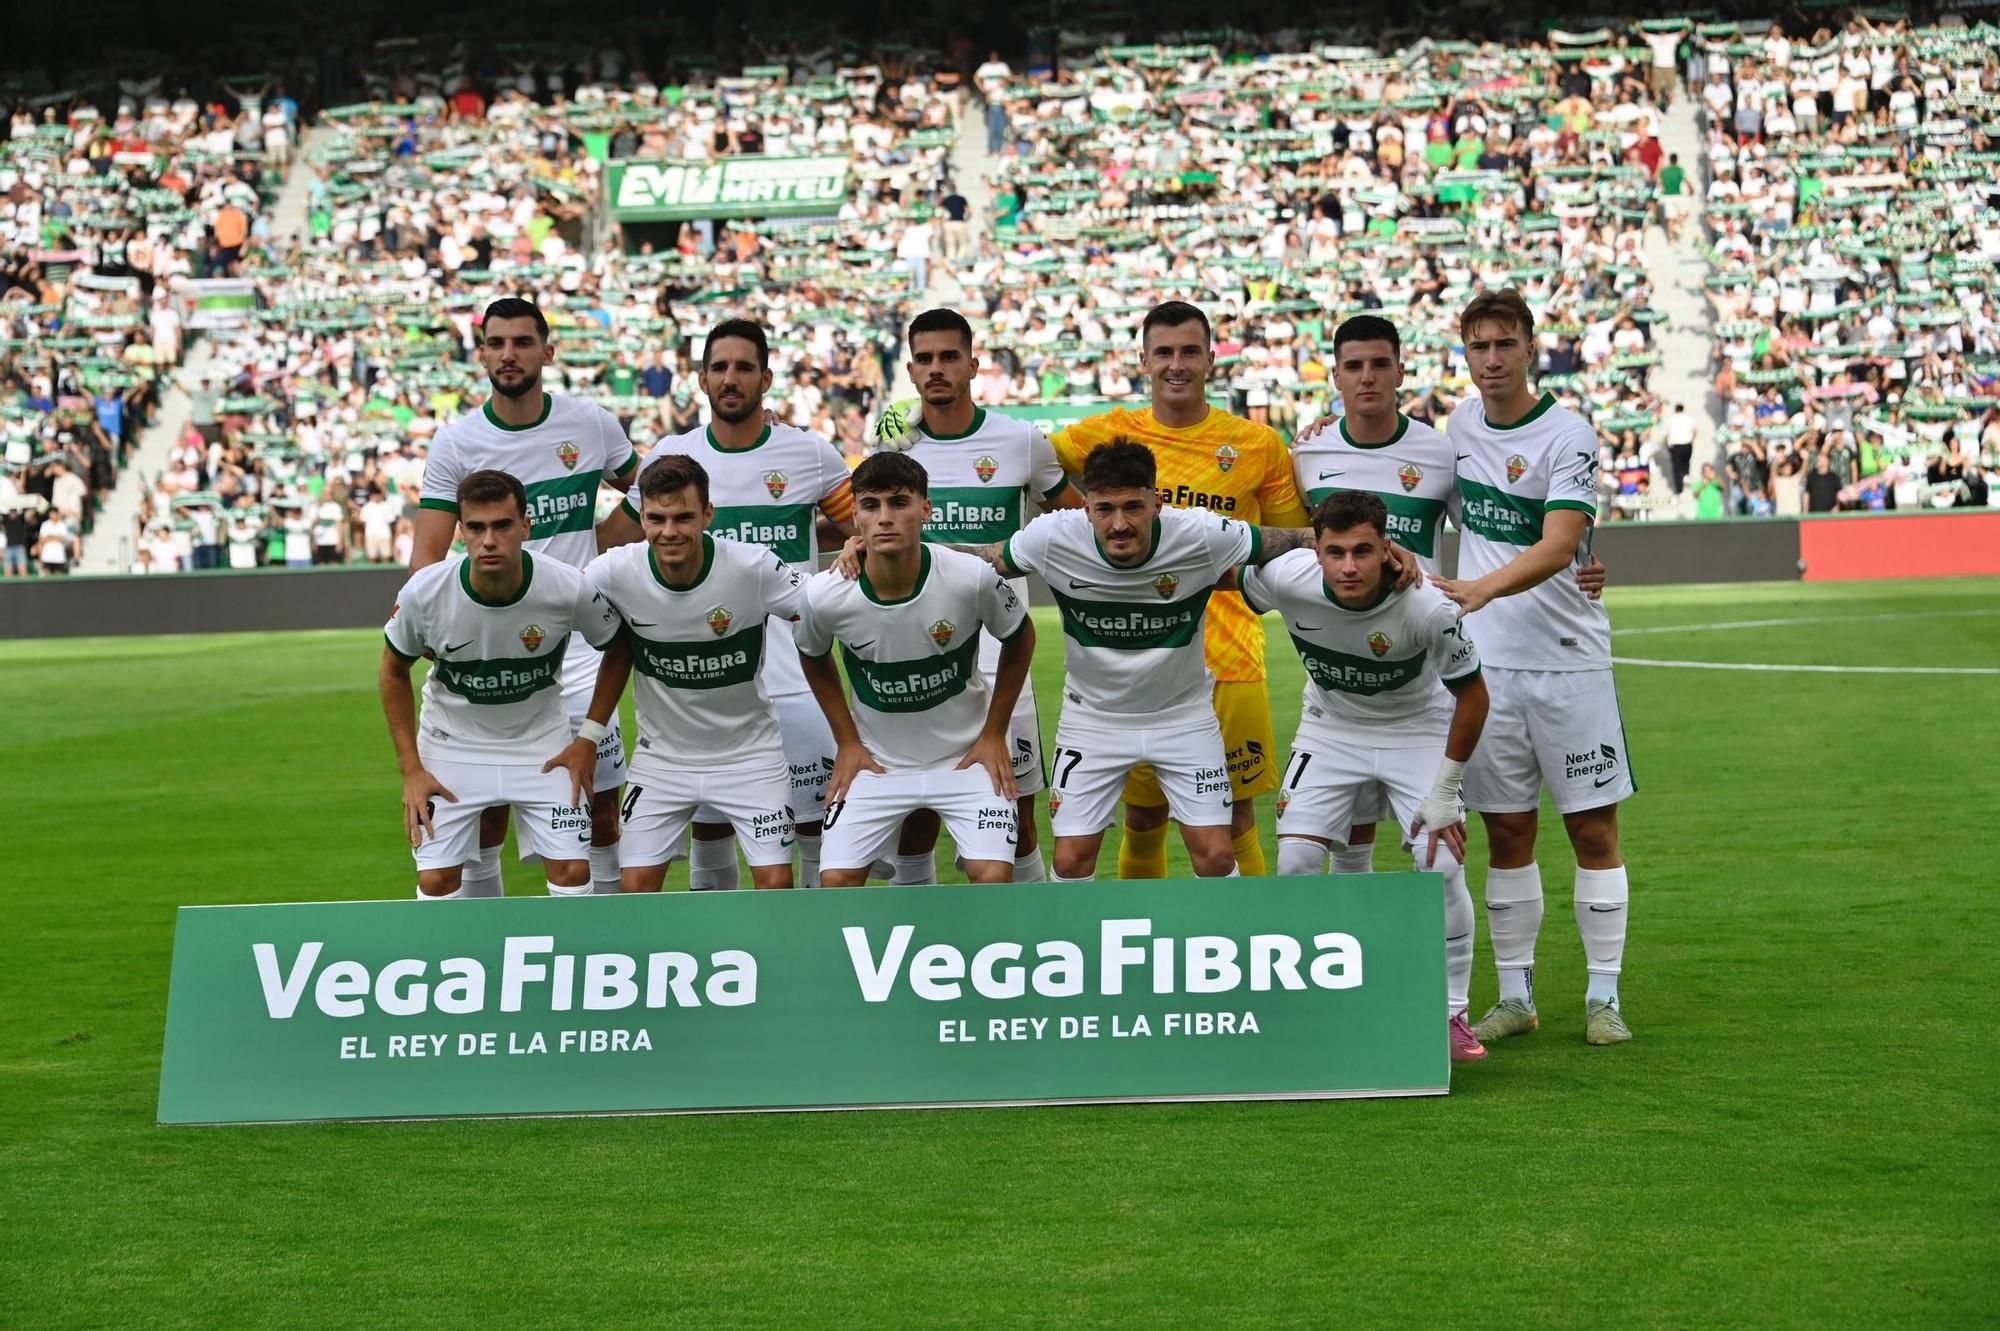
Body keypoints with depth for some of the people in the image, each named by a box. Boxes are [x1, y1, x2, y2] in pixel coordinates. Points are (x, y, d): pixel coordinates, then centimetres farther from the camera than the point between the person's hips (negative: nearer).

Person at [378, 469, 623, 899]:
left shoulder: (570, 589, -25)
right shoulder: (423, 593, -23)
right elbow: (394, 673, -3)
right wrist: (411, 769, -7)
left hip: (542, 742, 0)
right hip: (451, 743, 0)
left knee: (572, 871, -7)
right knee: (436, 880, -5)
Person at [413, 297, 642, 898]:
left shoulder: (592, 425, 2)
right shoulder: (455, 443, 0)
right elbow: (428, 555, -4)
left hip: (576, 641, 0)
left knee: (601, 812, 0)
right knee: (485, 816, 2)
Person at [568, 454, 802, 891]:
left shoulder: (753, 567, -23)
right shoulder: (617, 571, -18)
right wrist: (589, 733, -3)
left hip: (749, 752, -1)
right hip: (661, 754, 2)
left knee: (776, 882, -7)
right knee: (636, 885, -2)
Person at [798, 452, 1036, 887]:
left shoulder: (973, 578, -23)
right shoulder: (825, 596, -19)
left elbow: (1019, 639, -1)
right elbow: (814, 658, 6)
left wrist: (994, 733, -2)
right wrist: (847, 741, 3)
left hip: (966, 754, -1)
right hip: (875, 763, 1)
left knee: (993, 877, -16)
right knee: (835, 881, -8)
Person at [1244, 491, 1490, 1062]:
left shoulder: (1428, 608, -32)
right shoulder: (1286, 578, -28)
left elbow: (1472, 696, -17)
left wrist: (1444, 793, -14)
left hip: (1418, 730, -2)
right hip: (1331, 730, 2)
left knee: (1441, 863, -15)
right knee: (1295, 861, -11)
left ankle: (1451, 1012, 3)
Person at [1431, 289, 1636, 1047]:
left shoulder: (1566, 435, -11)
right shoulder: (1461, 422, 7)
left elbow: (1558, 545, -23)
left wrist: (1482, 589, -36)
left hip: (1567, 658, -4)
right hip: (1485, 660, 4)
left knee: (1593, 828, 0)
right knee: (1506, 834, 7)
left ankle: (1603, 997, 7)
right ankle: (1514, 997, 14)